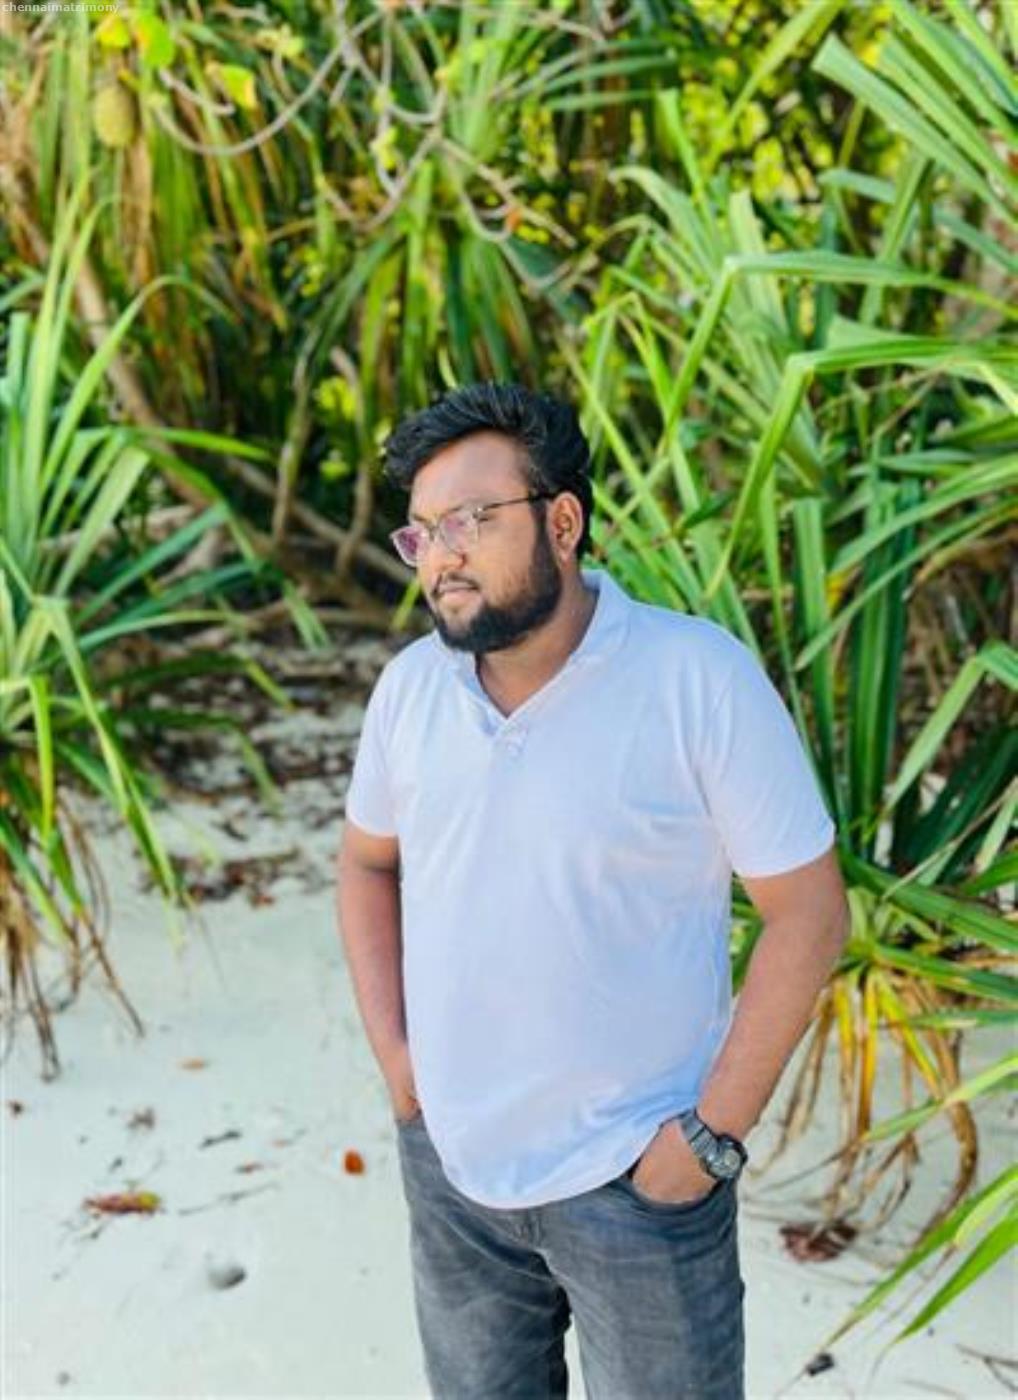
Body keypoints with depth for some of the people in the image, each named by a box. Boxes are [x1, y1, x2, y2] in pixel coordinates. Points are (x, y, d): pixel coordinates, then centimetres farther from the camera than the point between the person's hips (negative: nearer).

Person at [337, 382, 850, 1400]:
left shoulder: (701, 678, -18)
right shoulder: (412, 682, -4)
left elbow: (809, 911, -15)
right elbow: (367, 860, 12)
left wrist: (713, 1135, -15)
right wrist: (390, 1050, 2)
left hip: (636, 1176, -4)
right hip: (449, 1159, 5)